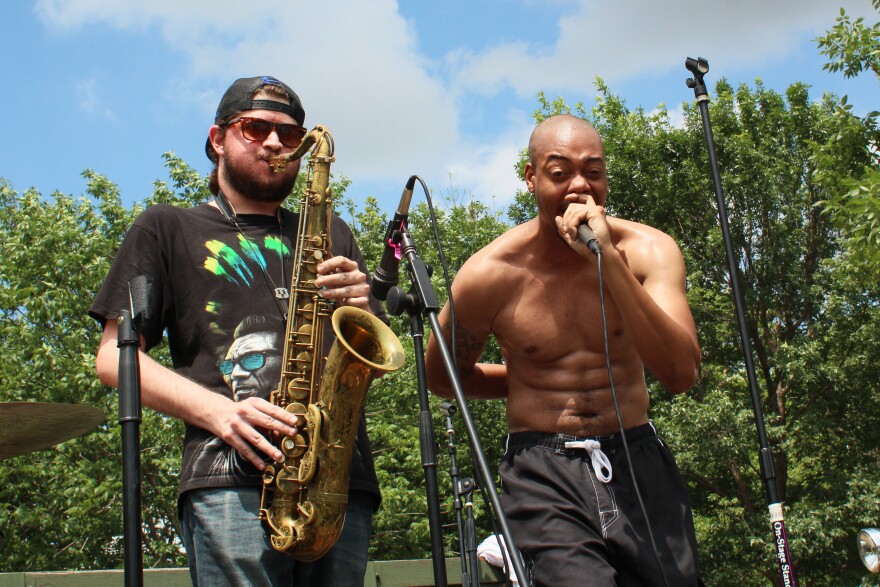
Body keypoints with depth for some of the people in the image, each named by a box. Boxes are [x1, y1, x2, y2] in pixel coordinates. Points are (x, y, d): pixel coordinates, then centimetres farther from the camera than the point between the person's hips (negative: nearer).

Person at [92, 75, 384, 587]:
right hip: (231, 480, -3)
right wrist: (217, 410, -10)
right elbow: (115, 357, 6)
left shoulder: (331, 235, 25)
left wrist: (360, 309, -2)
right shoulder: (169, 229, 16)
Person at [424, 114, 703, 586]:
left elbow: (681, 374, -19)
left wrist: (608, 259, -24)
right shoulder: (490, 275, -8)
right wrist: (528, 381, 4)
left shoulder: (647, 250, -5)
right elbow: (441, 378, 9)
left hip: (640, 463, 3)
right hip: (543, 475, -2)